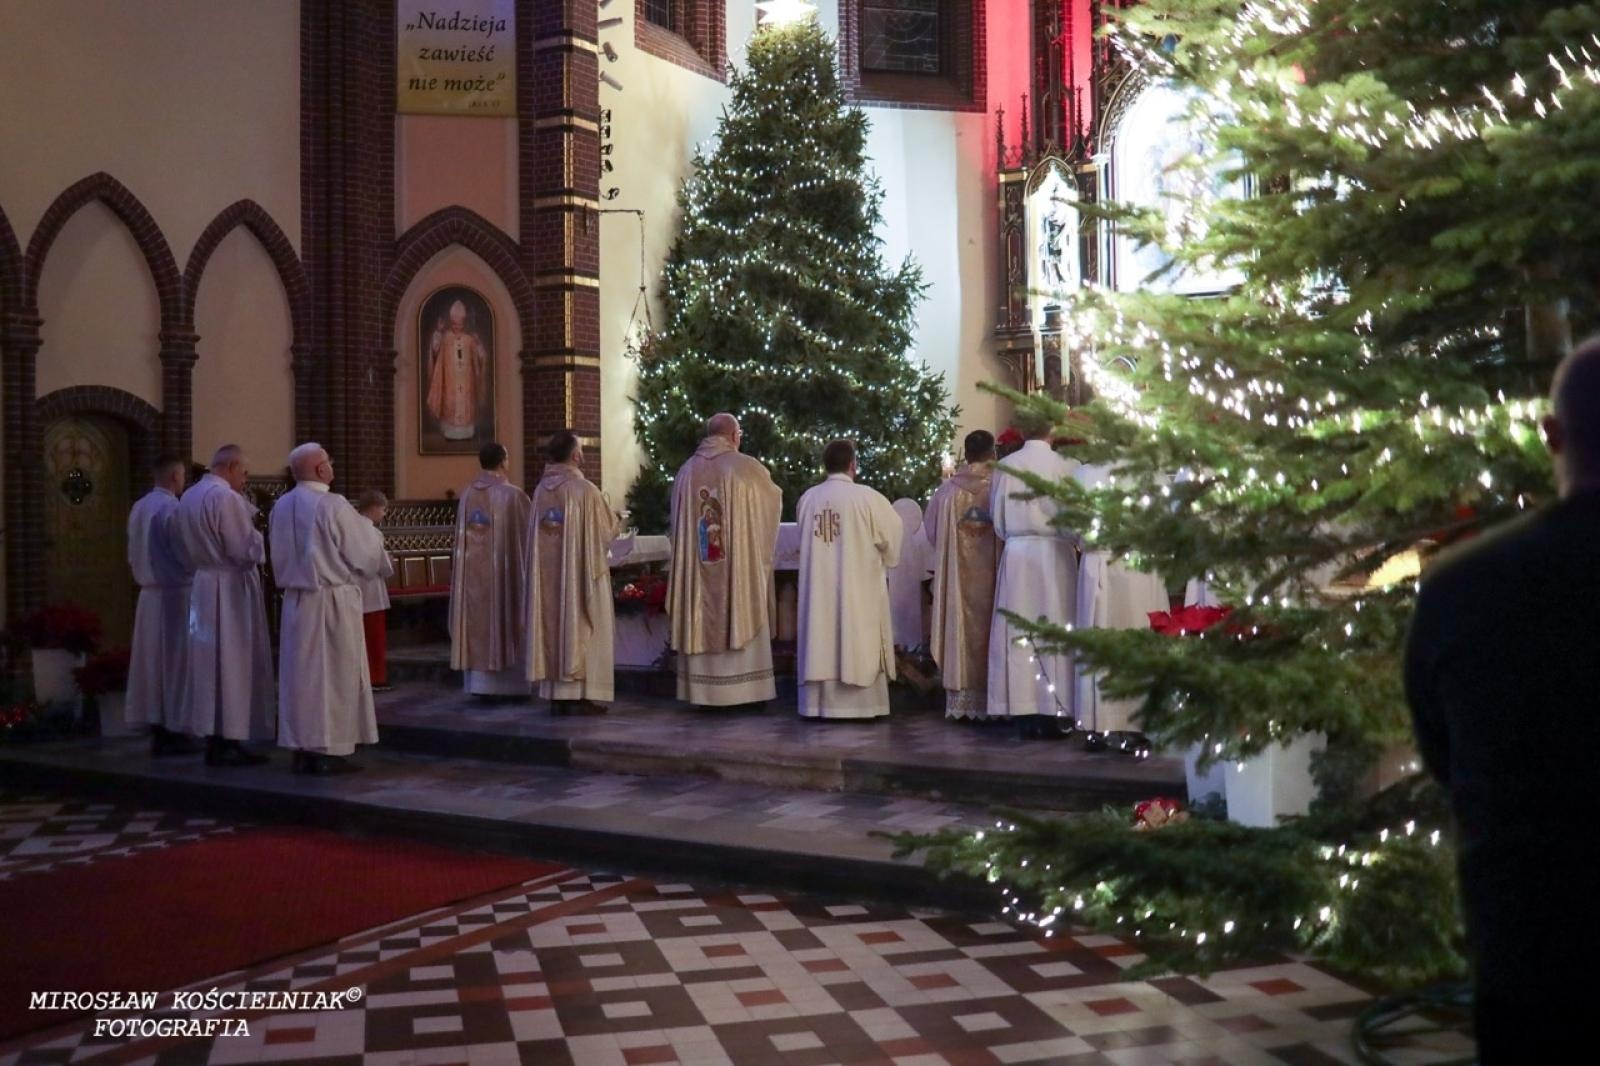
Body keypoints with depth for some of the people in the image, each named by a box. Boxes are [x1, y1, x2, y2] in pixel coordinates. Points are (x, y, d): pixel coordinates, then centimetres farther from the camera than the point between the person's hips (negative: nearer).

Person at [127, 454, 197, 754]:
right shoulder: (172, 508, -16)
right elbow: (186, 554, -17)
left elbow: (133, 555, 15)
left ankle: (157, 730, 14)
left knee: (152, 661, 10)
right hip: (175, 593, -8)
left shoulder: (138, 508, 9)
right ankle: (173, 732, 0)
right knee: (174, 661, -2)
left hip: (148, 592, 8)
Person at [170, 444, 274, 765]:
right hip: (231, 590, -8)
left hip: (202, 588, 8)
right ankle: (229, 741, 0)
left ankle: (213, 739, 15)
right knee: (234, 665, -2)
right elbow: (246, 549, -18)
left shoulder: (187, 498, 11)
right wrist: (259, 538, 3)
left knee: (209, 663, 11)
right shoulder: (226, 497, -16)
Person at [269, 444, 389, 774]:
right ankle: (330, 751, 3)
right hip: (333, 601, -6)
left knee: (301, 673, 10)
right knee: (334, 674, 1)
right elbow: (364, 551, -10)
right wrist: (371, 533, 10)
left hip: (296, 601, 6)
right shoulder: (333, 505, -16)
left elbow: (279, 556, 13)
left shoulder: (281, 507, 3)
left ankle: (302, 750, 14)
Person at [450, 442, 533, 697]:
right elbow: (532, 526, 0)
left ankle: (479, 683, 9)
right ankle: (508, 684, 6)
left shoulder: (467, 494, 3)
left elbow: (461, 534, 11)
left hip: (473, 570, 4)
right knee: (505, 619, 3)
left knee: (477, 619, 8)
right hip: (503, 568, -4)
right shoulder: (512, 495, -12)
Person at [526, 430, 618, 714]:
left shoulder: (541, 490, 3)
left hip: (548, 575, 5)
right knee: (581, 627, 0)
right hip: (580, 571, -5)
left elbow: (538, 531, 12)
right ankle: (581, 696, -1)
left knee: (553, 625, 10)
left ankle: (557, 695, 12)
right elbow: (609, 529, -6)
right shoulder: (584, 489, -14)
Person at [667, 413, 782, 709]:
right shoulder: (747, 468, -7)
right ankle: (745, 690, 6)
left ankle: (703, 692, 10)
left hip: (696, 567, 3)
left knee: (702, 622, 7)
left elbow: (678, 523, 11)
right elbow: (774, 499, 10)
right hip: (740, 564, -3)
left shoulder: (687, 471, 3)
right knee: (741, 618, 4)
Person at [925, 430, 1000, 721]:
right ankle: (986, 701, 6)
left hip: (956, 573, 2)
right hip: (990, 572, -2)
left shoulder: (948, 489, -2)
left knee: (960, 626, 6)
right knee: (986, 627, 4)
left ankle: (960, 702, 8)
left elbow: (931, 530, 7)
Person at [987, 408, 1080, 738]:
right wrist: (1075, 542, 15)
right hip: (1055, 554, -2)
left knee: (1019, 634, 6)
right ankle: (1054, 713, 3)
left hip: (1016, 555, 2)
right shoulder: (1065, 466, -8)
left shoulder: (1005, 467, 0)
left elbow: (998, 518, 9)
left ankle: (1024, 713, 7)